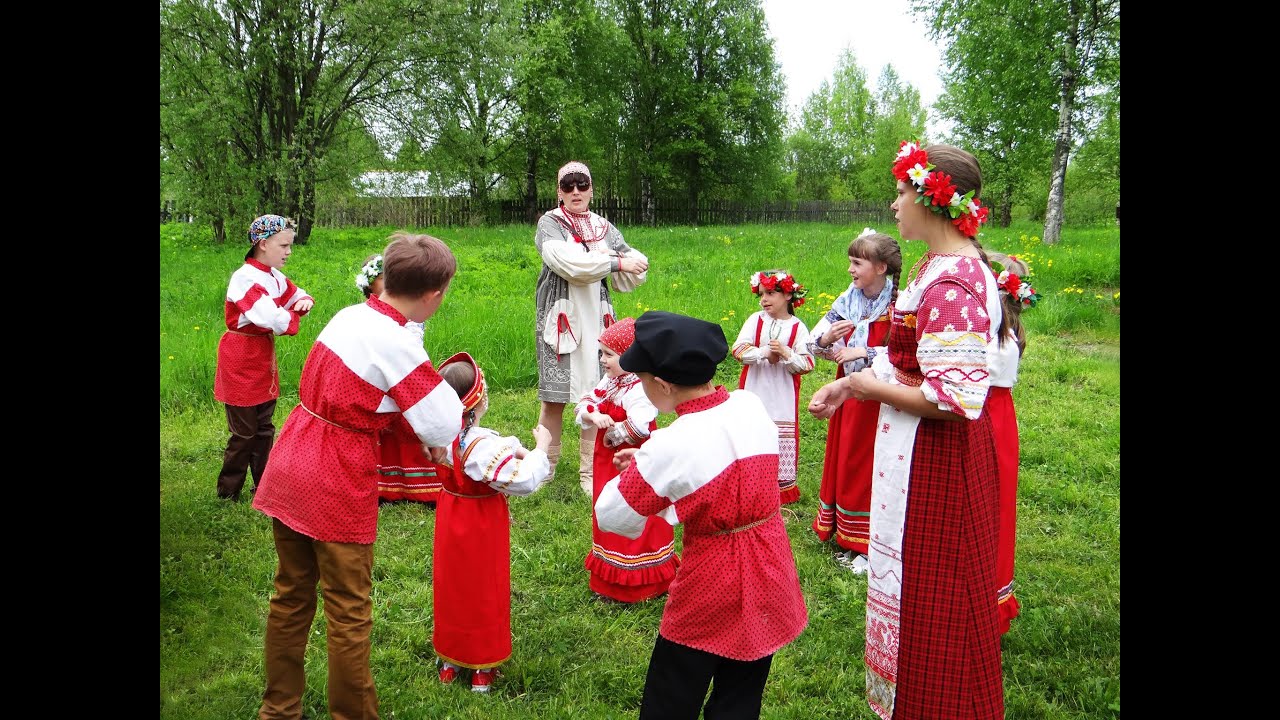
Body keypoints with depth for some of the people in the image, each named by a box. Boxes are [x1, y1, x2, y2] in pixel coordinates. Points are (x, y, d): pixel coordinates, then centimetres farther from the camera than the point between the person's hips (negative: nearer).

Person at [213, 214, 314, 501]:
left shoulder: (275, 277, 5)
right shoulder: (245, 278, -21)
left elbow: (299, 295, 20)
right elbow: (271, 318, -32)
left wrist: (305, 302, -5)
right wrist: (293, 318, -11)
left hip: (264, 358, 8)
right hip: (241, 363, -8)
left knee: (264, 428, 14)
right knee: (244, 432, 1)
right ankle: (228, 491, 16)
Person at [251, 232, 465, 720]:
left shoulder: (350, 315, 3)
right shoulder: (397, 344, -20)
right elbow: (444, 427, -15)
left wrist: (420, 426, 8)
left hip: (287, 471, 8)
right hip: (338, 485, -8)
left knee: (292, 596, 20)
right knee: (349, 613, 7)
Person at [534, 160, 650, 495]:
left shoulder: (604, 227, 14)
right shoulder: (549, 223, 3)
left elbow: (637, 268, 3)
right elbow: (567, 263, -17)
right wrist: (615, 262, -14)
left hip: (596, 320, 3)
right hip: (560, 318, -3)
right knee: (554, 398, 0)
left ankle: (590, 472, 11)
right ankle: (545, 467, 15)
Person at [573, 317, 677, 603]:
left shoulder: (640, 389, -24)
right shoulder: (609, 381, 5)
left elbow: (638, 427, -37)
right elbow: (583, 404, 2)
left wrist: (612, 433, -20)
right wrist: (593, 415, -20)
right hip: (608, 462, 9)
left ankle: (639, 583, 18)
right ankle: (610, 576, 36)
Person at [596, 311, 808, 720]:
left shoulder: (669, 448, -25)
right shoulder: (752, 405, -8)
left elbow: (610, 518, -13)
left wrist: (635, 470, 4)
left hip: (711, 585, -5)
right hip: (772, 576, 6)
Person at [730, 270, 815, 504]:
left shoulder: (797, 327, -2)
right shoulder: (755, 320, 1)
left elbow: (807, 364, -6)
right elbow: (739, 349, -10)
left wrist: (786, 354, -21)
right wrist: (765, 352, -19)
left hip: (783, 396, -1)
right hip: (754, 392, 1)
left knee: (782, 437, 4)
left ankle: (783, 484, 19)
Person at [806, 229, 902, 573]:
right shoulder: (847, 300, 3)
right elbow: (815, 340, 4)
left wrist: (863, 352, -25)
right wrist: (826, 339, -18)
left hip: (879, 398, -6)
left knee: (870, 465, 2)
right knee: (842, 460, 14)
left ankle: (866, 544, 15)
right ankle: (841, 530, 31)